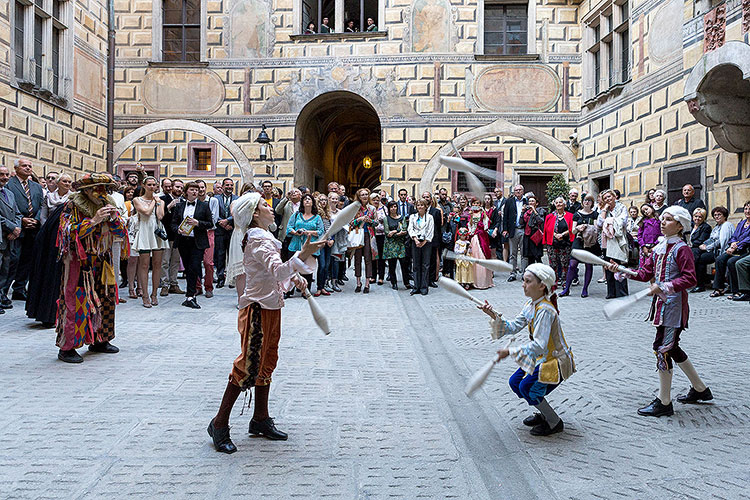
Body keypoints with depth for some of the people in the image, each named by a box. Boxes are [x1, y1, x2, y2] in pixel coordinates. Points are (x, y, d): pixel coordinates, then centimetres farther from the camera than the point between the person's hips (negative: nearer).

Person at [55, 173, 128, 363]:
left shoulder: (107, 205, 9)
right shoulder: (72, 206, -7)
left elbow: (121, 233, 8)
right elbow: (71, 233, -17)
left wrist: (114, 218, -12)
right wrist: (94, 220, -24)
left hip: (102, 261, 6)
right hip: (78, 261, -6)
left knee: (106, 299, 8)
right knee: (75, 302, -10)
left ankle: (99, 340, 21)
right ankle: (66, 347, -3)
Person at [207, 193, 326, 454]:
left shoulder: (262, 237, 14)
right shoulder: (259, 241, -18)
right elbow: (278, 270, -35)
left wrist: (293, 278, 9)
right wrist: (302, 255, -48)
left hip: (270, 308, 10)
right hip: (258, 310, -10)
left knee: (266, 363, 15)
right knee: (248, 367, -8)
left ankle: (260, 420, 26)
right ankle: (219, 424, 3)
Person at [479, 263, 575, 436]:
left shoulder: (545, 311, -28)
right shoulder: (530, 304, 1)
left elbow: (539, 345, -34)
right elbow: (514, 326, 1)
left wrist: (510, 351, -35)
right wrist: (495, 316, -13)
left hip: (557, 361, -10)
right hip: (543, 358, 10)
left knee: (527, 387, -16)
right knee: (515, 382, 8)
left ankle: (555, 423, 5)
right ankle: (545, 414, 25)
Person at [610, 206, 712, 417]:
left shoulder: (682, 249, -12)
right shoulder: (659, 248, 13)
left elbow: (690, 279, -18)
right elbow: (646, 274, 12)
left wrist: (664, 287, -25)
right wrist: (620, 270, 3)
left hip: (674, 304, -9)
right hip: (662, 303, 9)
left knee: (663, 347, -8)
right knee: (671, 348, 18)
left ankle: (664, 402, 2)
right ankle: (700, 389, 35)